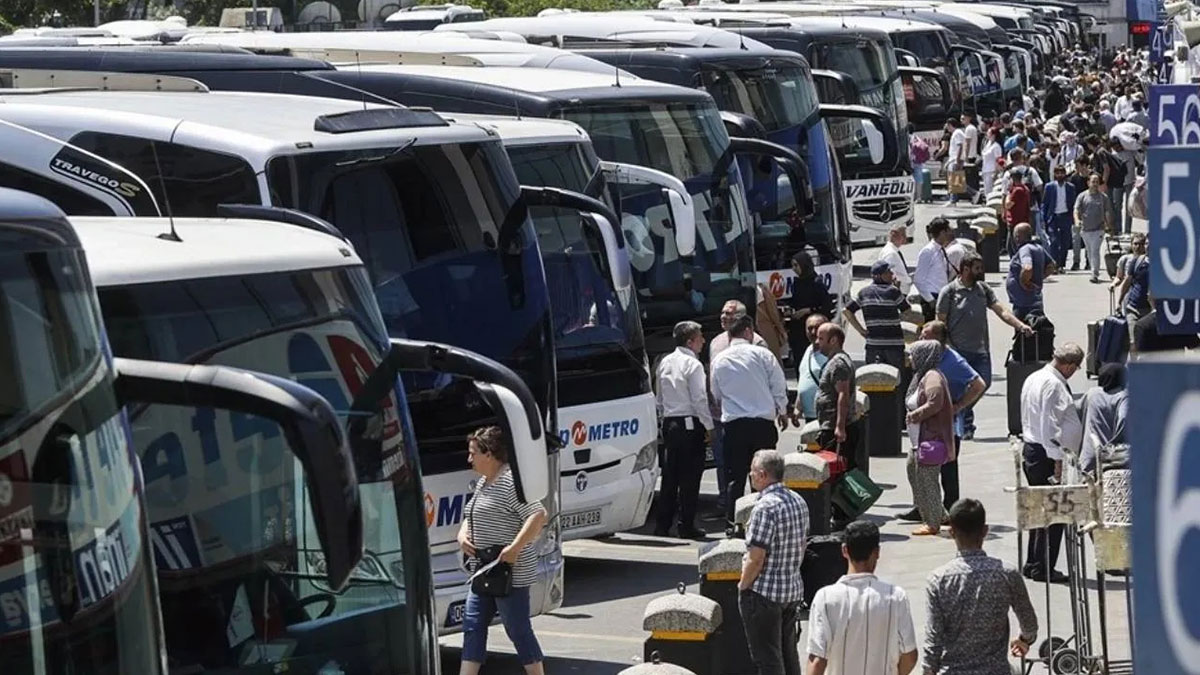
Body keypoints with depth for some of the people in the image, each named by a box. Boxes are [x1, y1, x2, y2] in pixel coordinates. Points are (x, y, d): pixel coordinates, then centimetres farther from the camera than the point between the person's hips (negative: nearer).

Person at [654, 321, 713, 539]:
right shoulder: (692, 364, -11)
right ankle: (687, 526, -1)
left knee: (670, 475, 10)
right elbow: (700, 399, -14)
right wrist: (709, 425, -7)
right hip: (690, 424, -7)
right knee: (690, 477, -2)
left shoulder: (665, 363, 11)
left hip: (669, 423, 7)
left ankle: (662, 525, 10)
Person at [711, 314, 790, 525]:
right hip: (762, 421, -1)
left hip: (733, 423, 1)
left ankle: (732, 520, -1)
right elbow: (779, 386, 0)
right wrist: (782, 412, 15)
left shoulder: (719, 361, 4)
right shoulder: (761, 354, -3)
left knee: (735, 475, 4)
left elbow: (716, 395, 15)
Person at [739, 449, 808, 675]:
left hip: (764, 592, -8)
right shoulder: (799, 502, 6)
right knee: (788, 652, 18)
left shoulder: (766, 507, -21)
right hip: (793, 589, 8)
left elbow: (756, 558, -21)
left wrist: (743, 587, -9)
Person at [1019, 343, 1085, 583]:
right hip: (1046, 453, -10)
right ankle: (1043, 568, -3)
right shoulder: (1053, 384, -17)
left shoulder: (1033, 379, 14)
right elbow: (1050, 425, -21)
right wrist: (1057, 461, -20)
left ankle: (1033, 564, 22)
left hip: (1030, 449, 10)